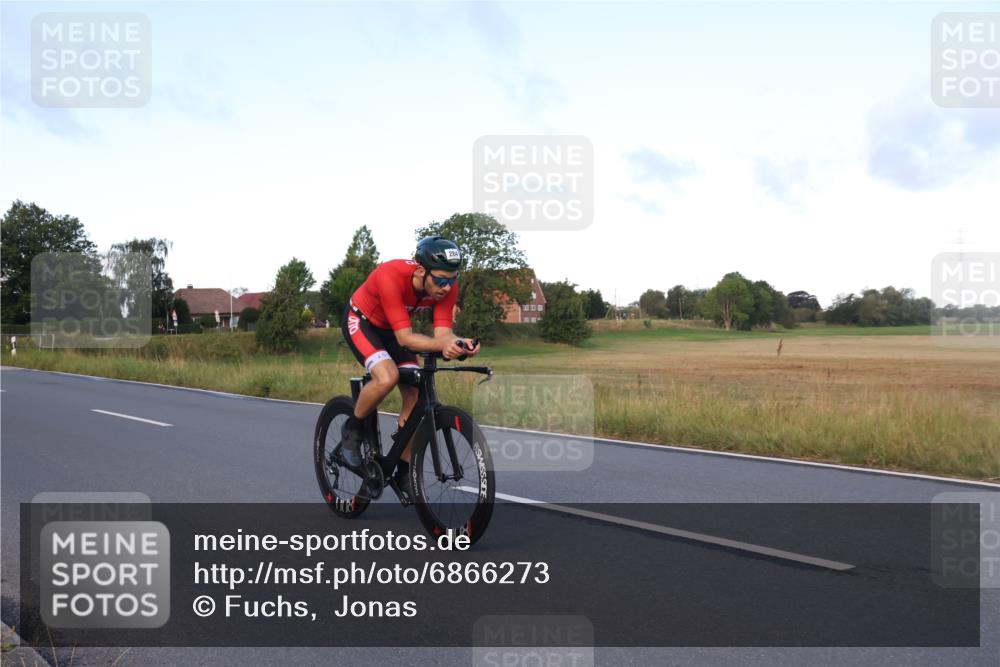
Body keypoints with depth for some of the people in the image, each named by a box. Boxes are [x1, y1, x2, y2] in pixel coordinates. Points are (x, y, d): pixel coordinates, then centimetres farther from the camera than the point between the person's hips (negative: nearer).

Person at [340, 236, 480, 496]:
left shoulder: (447, 286, -23)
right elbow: (404, 337, -40)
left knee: (415, 395, -6)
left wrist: (457, 343, -49)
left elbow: (442, 331, -26)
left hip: (391, 328, 6)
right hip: (361, 321, -6)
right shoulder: (391, 276, -39)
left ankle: (404, 472, 9)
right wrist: (442, 345, -56)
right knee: (387, 377, -32)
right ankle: (353, 428, -4)